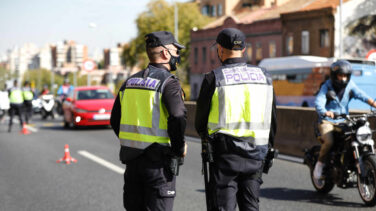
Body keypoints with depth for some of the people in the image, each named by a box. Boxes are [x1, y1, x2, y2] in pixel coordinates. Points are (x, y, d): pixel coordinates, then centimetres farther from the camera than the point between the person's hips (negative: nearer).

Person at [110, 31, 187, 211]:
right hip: (158, 162, -6)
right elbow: (177, 118, -24)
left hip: (132, 160, 7)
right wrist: (180, 148, -9)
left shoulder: (129, 82, 11)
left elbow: (115, 120, 15)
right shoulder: (168, 83, -11)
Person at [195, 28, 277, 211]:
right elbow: (272, 119, 11)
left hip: (225, 154, -4)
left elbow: (200, 121, 0)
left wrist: (205, 136, 22)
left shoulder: (214, 78, -8)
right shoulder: (264, 76, 6)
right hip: (255, 155, 4)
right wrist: (267, 148, 22)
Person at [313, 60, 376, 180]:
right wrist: (325, 112, -46)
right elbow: (318, 102, -24)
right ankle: (320, 163, -3)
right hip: (327, 121, -4)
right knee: (329, 142, -27)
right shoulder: (327, 87, -7)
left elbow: (361, 95, -12)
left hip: (343, 121, 4)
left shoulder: (350, 86, 4)